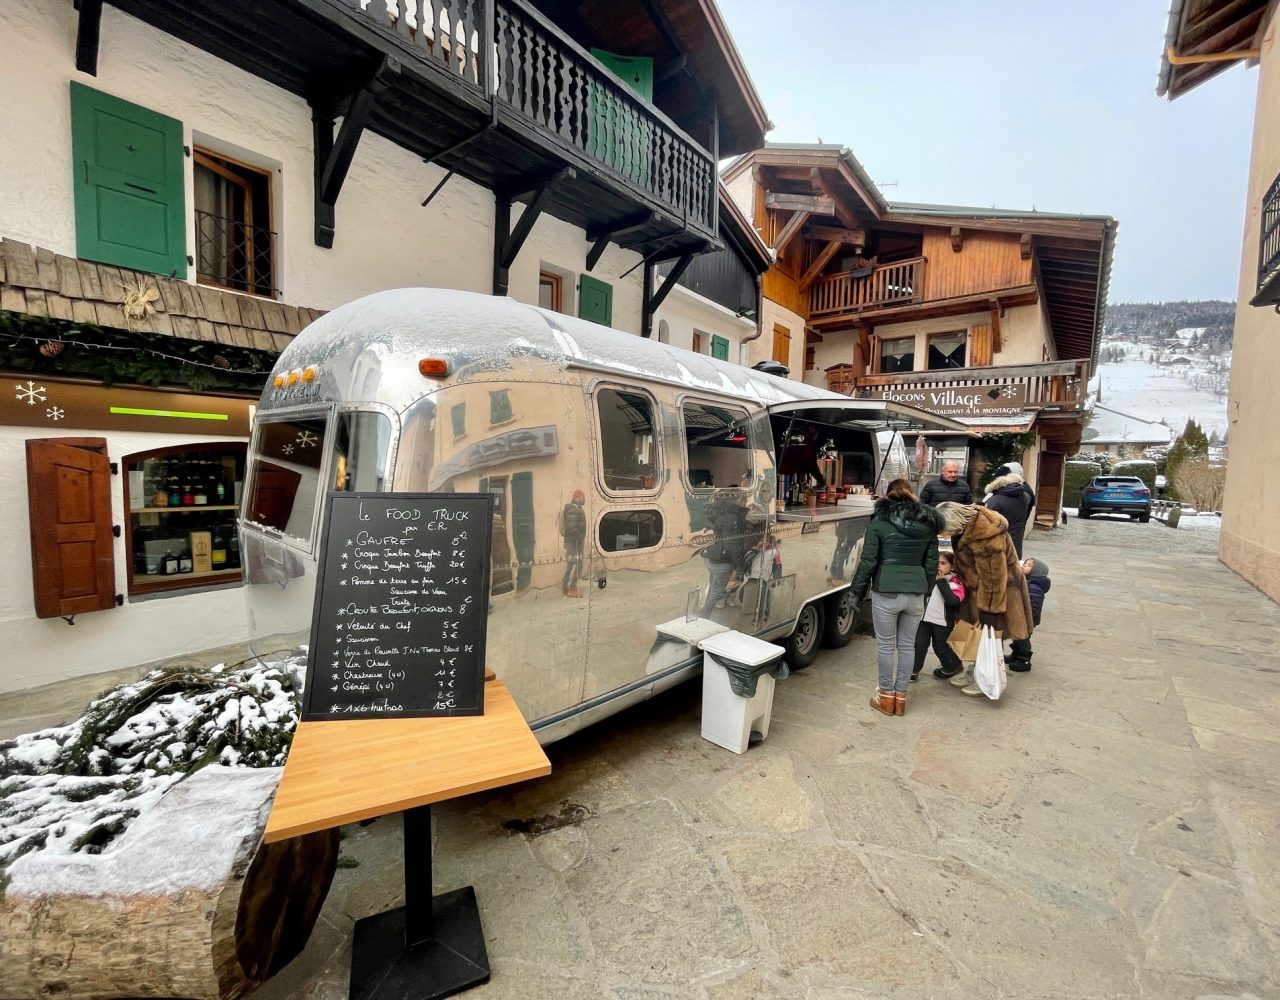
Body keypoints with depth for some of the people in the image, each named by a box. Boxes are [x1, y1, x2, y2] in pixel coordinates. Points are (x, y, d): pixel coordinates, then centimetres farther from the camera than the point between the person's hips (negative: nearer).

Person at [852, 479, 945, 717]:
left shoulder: (880, 521, -7)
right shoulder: (928, 522, 6)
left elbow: (868, 560, -7)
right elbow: (932, 562, 9)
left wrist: (858, 588, 5)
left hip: (886, 593, -4)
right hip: (916, 594, 4)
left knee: (885, 645, 9)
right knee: (907, 645, 15)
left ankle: (886, 696, 20)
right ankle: (900, 696, 25)